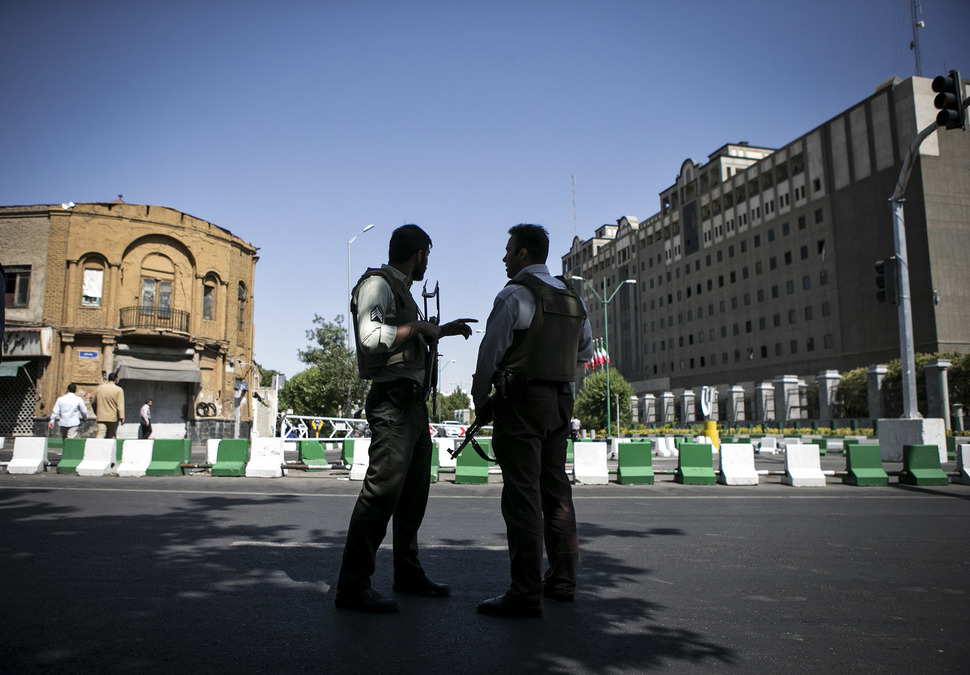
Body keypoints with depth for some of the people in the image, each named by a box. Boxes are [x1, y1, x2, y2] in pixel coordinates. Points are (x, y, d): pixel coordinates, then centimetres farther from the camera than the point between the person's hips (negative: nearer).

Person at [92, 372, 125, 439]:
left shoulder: (100, 388, 8)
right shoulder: (119, 390, -5)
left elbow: (93, 403, 17)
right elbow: (120, 405, -12)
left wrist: (97, 413, 29)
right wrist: (122, 417, -12)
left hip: (101, 417, 2)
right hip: (113, 418, -2)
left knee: (100, 435, -5)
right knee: (112, 437, 8)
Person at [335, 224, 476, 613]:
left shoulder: (400, 289, 23)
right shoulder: (377, 283, -7)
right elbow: (372, 336, -23)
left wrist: (443, 330, 37)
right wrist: (419, 326, -12)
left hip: (413, 404, 10)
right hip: (393, 401, -10)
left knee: (414, 491, 14)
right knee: (382, 490, -13)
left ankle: (408, 574, 26)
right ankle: (352, 586, -8)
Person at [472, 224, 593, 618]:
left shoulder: (515, 294, -10)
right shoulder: (572, 297, 13)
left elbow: (490, 352, -10)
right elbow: (584, 351, 22)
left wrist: (480, 401, 1)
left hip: (522, 400, -8)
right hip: (562, 400, 8)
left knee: (523, 495, -6)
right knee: (555, 489, 14)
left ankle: (526, 594, -3)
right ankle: (563, 580, 24)